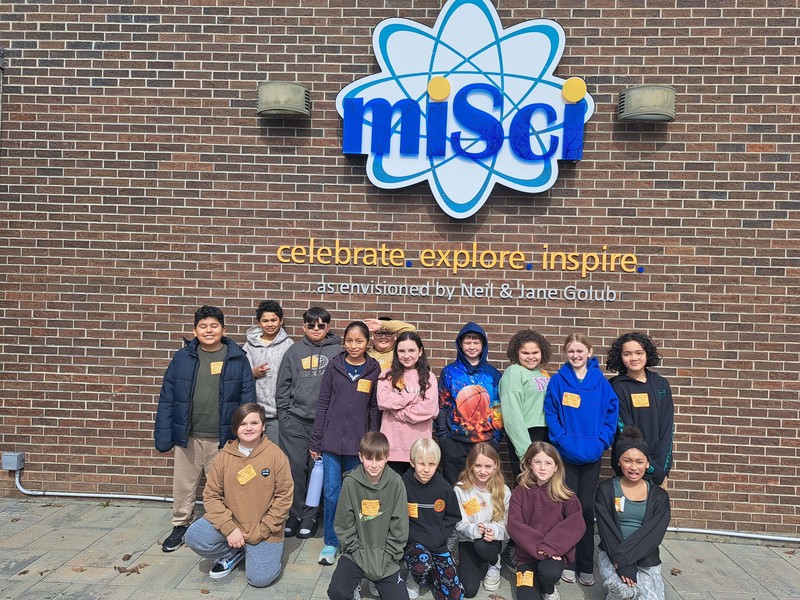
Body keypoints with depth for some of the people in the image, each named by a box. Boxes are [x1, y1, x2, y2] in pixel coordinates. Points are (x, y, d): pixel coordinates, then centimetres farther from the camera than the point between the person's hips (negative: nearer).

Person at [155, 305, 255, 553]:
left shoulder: (238, 359, -4)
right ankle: (180, 526, 38)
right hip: (188, 436, 2)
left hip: (224, 438, -1)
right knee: (183, 485, 16)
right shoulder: (182, 358, -1)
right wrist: (163, 436, -3)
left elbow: (248, 400, -3)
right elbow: (166, 399, 1)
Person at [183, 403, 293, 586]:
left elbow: (284, 497, -10)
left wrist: (260, 532, -12)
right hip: (230, 522, 3)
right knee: (194, 537, -20)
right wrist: (229, 528, -14)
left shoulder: (275, 454, -12)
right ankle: (233, 553, 9)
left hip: (263, 530, -3)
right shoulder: (225, 455, -4)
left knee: (260, 578, -16)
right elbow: (211, 495, -3)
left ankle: (257, 551, 18)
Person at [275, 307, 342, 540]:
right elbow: (282, 385, 9)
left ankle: (310, 515, 22)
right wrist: (284, 414, 3)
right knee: (295, 467, 3)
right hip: (295, 420, 2)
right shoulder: (294, 351, 8)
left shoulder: (338, 351, 0)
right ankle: (294, 513, 20)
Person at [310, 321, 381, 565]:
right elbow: (323, 404, 2)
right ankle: (331, 542, 20)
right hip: (332, 440, 0)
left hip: (358, 442, 0)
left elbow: (374, 408, 3)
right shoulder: (335, 366, 0)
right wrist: (315, 441, 0)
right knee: (331, 493, 3)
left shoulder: (374, 370, 0)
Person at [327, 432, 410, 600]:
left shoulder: (395, 482, -11)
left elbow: (400, 527, -6)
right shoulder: (350, 482, -12)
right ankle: (355, 585, 14)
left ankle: (378, 583, 20)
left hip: (385, 556, 1)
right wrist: (360, 554, -10)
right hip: (356, 554, 0)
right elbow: (343, 524, -6)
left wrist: (386, 556, -9)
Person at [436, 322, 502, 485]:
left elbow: (498, 407, 9)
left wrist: (496, 436, 4)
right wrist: (442, 435, -3)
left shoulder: (493, 374, 8)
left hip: (486, 440, 1)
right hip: (454, 441, -1)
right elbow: (441, 405, 3)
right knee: (454, 485, 6)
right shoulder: (450, 372, 4)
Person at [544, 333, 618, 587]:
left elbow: (612, 412, 1)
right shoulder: (558, 380, -4)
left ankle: (586, 566, 22)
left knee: (587, 508, 9)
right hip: (566, 454, -1)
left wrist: (600, 442, -9)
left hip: (592, 455, 1)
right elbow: (551, 414, -5)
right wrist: (565, 441, -14)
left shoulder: (600, 381, 0)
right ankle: (568, 562, 22)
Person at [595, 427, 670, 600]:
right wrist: (622, 565, -21)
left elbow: (653, 534, -9)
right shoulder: (606, 490, 0)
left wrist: (623, 557, -21)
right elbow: (607, 531, -7)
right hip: (612, 554, -2)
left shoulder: (659, 496, 4)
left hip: (646, 559, 2)